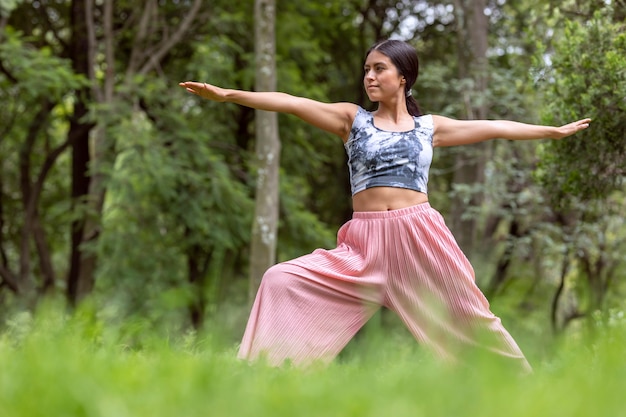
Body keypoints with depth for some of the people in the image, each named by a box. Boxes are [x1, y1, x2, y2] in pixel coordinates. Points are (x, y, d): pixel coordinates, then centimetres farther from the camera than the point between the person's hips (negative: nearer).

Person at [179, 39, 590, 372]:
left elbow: (494, 128, 18)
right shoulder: (352, 119, 9)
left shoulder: (429, 127, 11)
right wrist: (227, 94, -9)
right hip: (365, 242, 0)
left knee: (471, 319, 1)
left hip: (420, 236, 0)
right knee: (282, 281, -15)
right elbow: (290, 103, -1)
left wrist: (555, 131, 23)